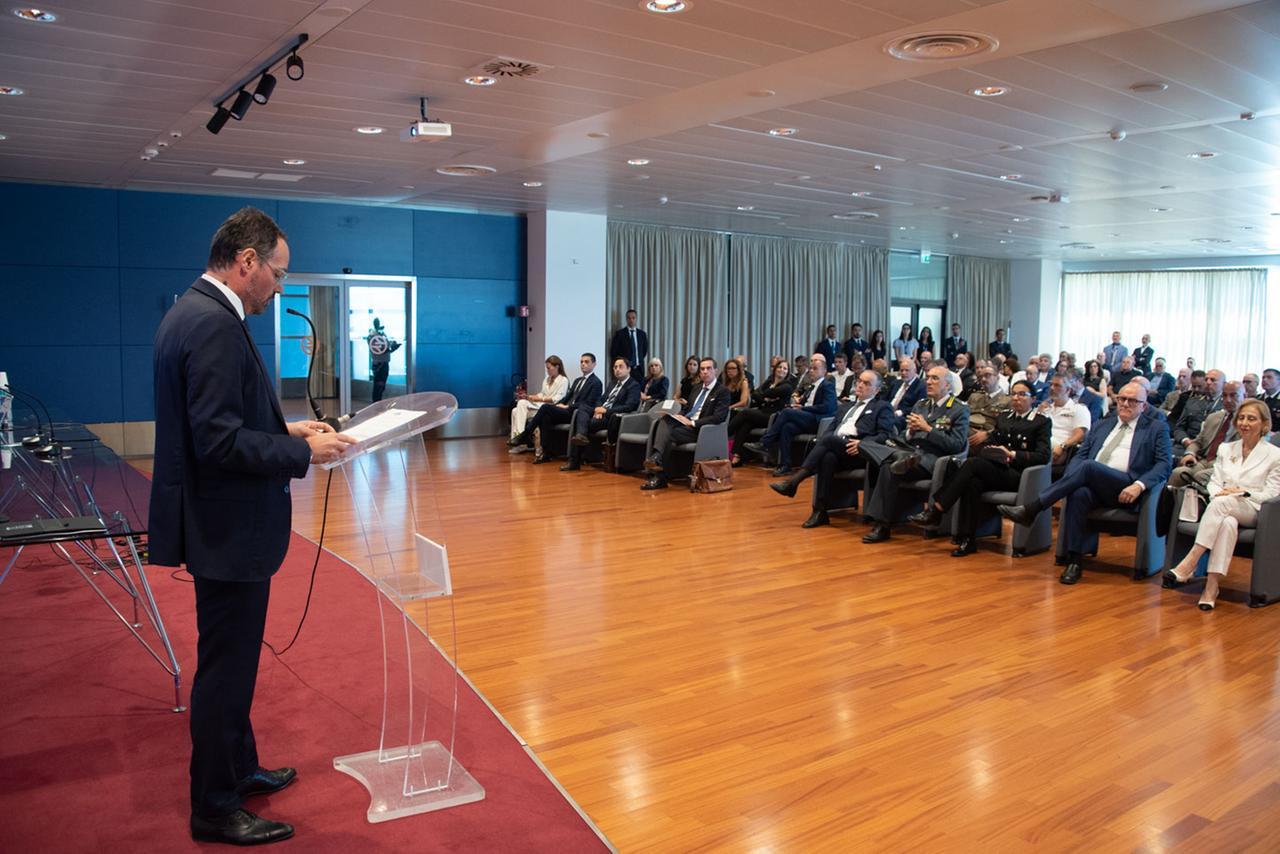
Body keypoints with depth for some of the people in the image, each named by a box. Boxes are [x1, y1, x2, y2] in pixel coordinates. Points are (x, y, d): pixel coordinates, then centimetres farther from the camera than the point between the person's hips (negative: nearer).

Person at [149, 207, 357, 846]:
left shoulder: (195, 311, 10)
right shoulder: (215, 324, -22)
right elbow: (219, 440, -27)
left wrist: (285, 428, 9)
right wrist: (302, 452, -17)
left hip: (222, 522, 11)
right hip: (228, 528, -11)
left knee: (231, 661, 23)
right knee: (226, 668, 4)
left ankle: (238, 768, 40)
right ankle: (216, 811, 20)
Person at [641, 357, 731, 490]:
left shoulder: (722, 392, -3)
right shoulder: (698, 387, 22)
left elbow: (718, 418, -14)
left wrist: (693, 423, -19)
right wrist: (678, 416, 3)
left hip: (699, 430, -7)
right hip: (685, 422, 7)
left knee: (667, 433, -29)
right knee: (665, 420, -24)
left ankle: (660, 477, -34)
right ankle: (657, 457, -38)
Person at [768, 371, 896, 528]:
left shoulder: (882, 407, 15)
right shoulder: (846, 407, 33)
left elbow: (885, 435, 1)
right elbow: (832, 430, 30)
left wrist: (862, 443, -17)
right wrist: (821, 442, 5)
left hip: (860, 453, -4)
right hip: (835, 450, 4)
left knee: (828, 438, -32)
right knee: (828, 457, -34)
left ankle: (793, 481, -35)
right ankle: (820, 511, -36)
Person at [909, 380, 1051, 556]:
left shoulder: (1041, 422, 8)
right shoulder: (1003, 417, 24)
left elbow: (1043, 456, -4)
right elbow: (989, 443, 21)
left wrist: (1013, 454, -12)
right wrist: (990, 451, -3)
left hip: (1018, 476, -4)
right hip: (994, 470, 5)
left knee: (972, 463, -31)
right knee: (973, 483, -33)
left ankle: (935, 510, -34)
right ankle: (967, 540, -34)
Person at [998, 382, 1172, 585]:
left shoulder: (1157, 428, 17)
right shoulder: (1101, 426, 28)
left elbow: (1163, 465, 5)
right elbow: (1080, 455, 19)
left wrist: (1139, 485, -14)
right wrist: (1068, 480, -3)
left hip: (1124, 490, -3)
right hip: (1092, 484, 3)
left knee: (1088, 466, -32)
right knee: (1079, 494, -34)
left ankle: (1031, 509, -32)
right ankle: (1074, 561, -30)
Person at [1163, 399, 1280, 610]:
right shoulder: (1225, 449, 22)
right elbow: (1214, 482, 15)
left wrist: (1243, 494, -14)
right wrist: (1218, 494, -8)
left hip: (1253, 512, -3)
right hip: (1223, 511, 3)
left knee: (1224, 503, -39)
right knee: (1228, 523, -38)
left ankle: (1189, 563, -47)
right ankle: (1212, 585, -46)